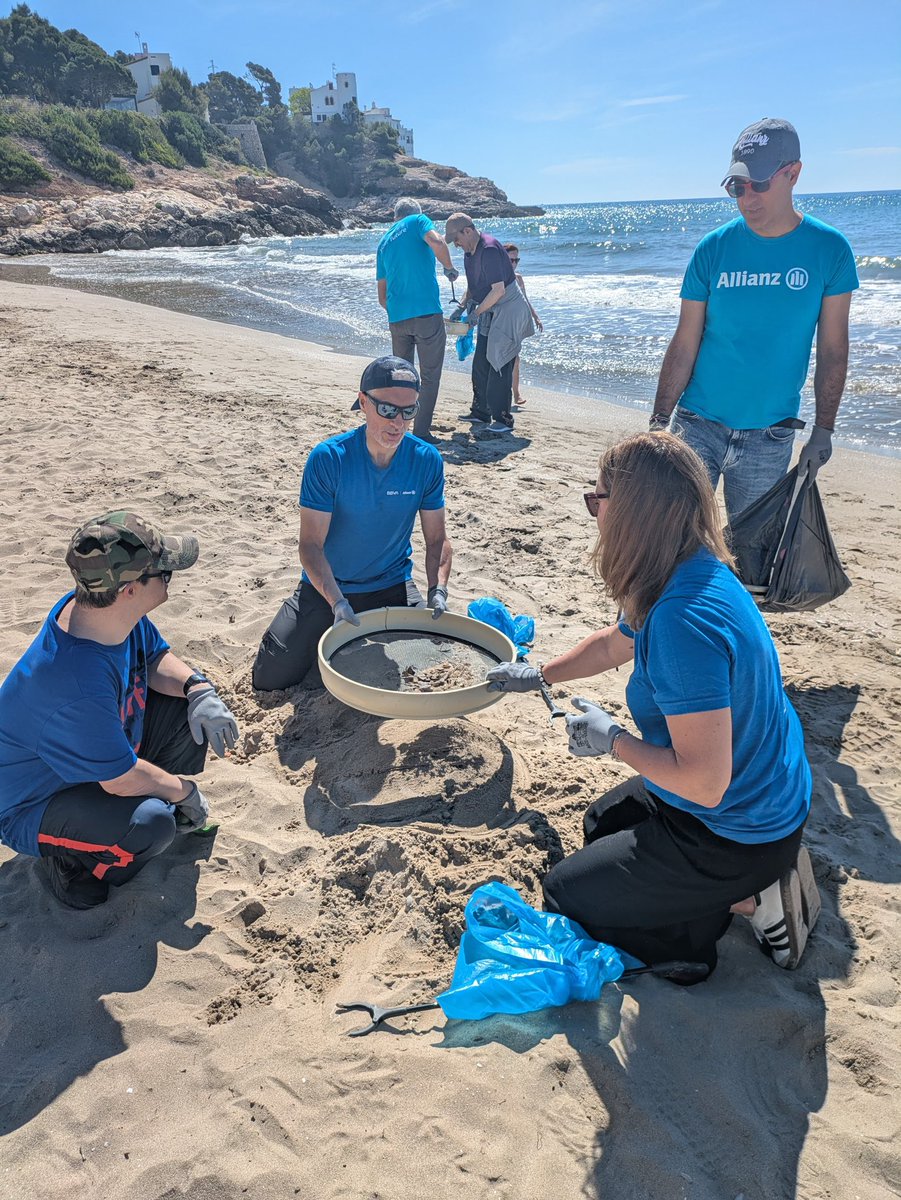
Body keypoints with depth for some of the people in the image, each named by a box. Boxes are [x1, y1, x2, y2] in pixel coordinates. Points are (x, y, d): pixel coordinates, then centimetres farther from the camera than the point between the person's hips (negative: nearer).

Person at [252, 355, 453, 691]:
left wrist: (438, 590, -22)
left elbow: (437, 540, -4)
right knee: (270, 678, -7)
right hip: (326, 588, -1)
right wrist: (337, 602, -33)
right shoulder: (327, 458, -20)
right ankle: (329, 636, 23)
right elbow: (310, 544, -19)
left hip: (393, 587, 2)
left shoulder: (427, 461, -11)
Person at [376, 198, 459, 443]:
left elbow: (382, 297, 20)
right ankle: (421, 433, -1)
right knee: (430, 377, 2)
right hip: (427, 313, -6)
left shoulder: (384, 243, 21)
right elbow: (436, 242, -18)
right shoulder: (418, 221, 5)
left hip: (397, 319, 6)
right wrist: (449, 268, -2)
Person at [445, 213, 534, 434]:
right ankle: (480, 412, 22)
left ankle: (503, 420, -5)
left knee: (500, 365, -10)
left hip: (509, 310, -10)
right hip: (490, 312, 10)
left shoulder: (489, 250, -23)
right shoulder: (469, 251, 7)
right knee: (480, 363, 11)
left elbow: (498, 290, -26)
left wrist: (476, 312, -20)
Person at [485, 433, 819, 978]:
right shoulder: (695, 575, -3)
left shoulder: (684, 620, -36)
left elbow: (704, 782, -34)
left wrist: (613, 738, -18)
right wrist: (537, 675, 30)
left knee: (566, 896, 5)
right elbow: (613, 645, 16)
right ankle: (757, 880, 17)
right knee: (601, 823, 31)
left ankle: (746, 901, 2)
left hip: (733, 838, -9)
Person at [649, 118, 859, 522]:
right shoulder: (713, 249, -2)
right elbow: (684, 345, -3)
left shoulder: (829, 250, -2)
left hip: (770, 437, 1)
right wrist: (659, 423, -7)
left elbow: (832, 348, 1)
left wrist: (823, 431, -2)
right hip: (699, 424, 0)